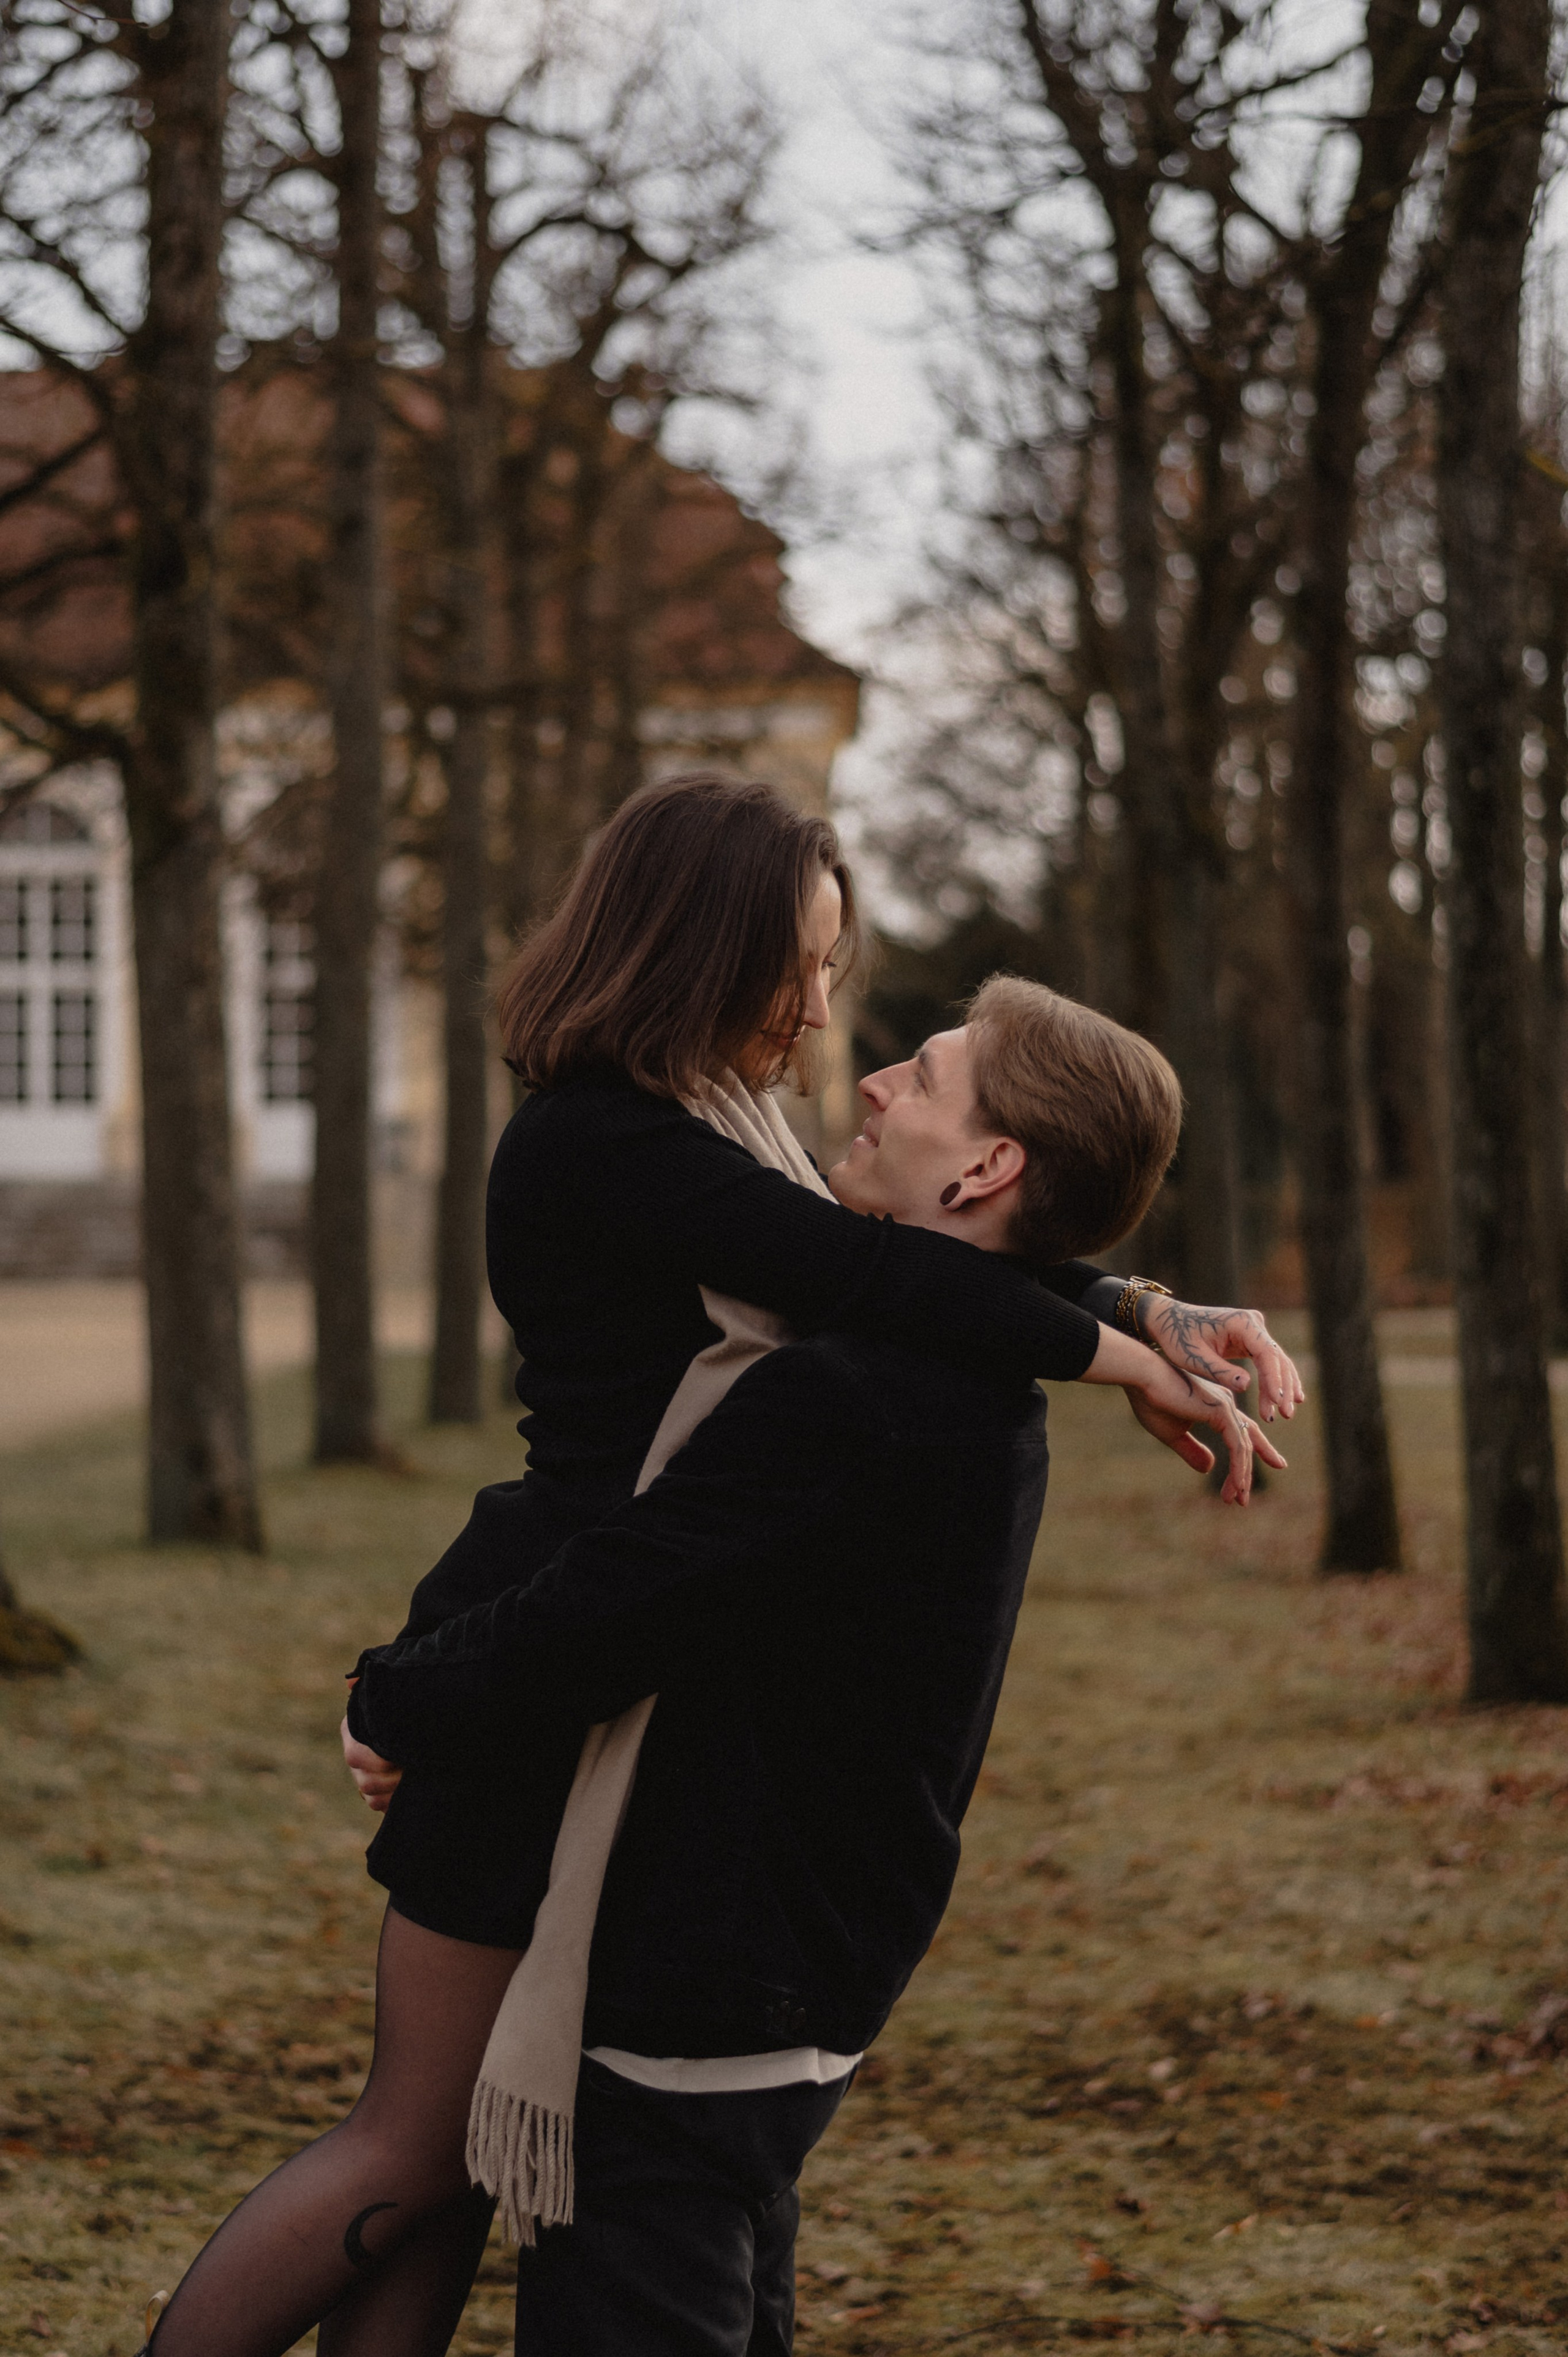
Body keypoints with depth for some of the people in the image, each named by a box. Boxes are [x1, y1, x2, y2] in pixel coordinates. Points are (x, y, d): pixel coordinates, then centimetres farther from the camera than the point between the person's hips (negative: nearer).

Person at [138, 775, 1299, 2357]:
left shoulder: (674, 1142, 13)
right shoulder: (598, 1149, -19)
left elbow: (935, 1256, 10)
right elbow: (870, 1281, -26)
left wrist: (1158, 1315, -2)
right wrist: (1130, 1360, -18)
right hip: (536, 1676, -10)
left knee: (469, 2144, 13)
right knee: (416, 2152, -2)